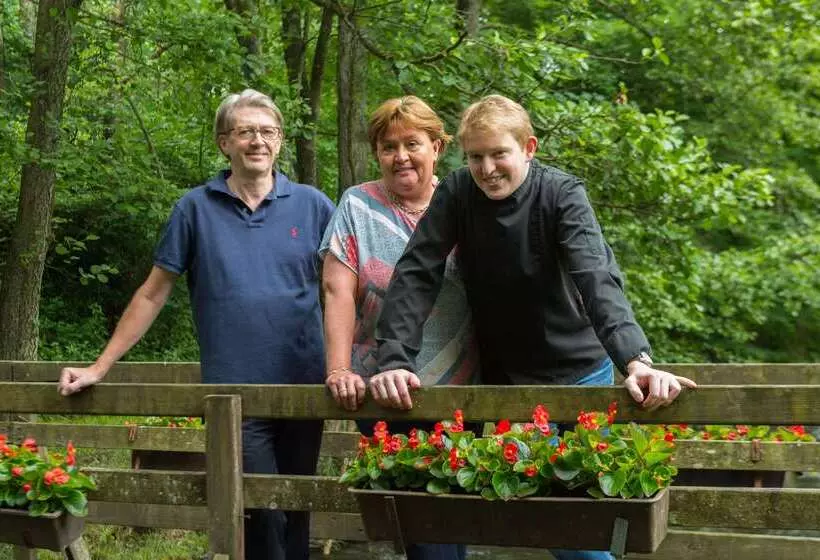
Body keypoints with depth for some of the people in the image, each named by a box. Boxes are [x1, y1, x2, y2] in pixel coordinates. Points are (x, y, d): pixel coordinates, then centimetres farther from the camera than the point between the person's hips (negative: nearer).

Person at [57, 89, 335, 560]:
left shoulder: (312, 205, 4)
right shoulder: (197, 208, 3)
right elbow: (153, 294, 7)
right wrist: (99, 368, 5)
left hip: (305, 387, 2)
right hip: (234, 392, -2)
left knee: (297, 513, 12)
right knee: (265, 517, -7)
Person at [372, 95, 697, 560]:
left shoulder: (562, 194, -17)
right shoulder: (456, 194, -8)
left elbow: (597, 278, -31)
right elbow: (415, 276, -14)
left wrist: (636, 359, -47)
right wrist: (395, 360, -29)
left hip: (576, 373, -2)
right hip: (501, 378, 2)